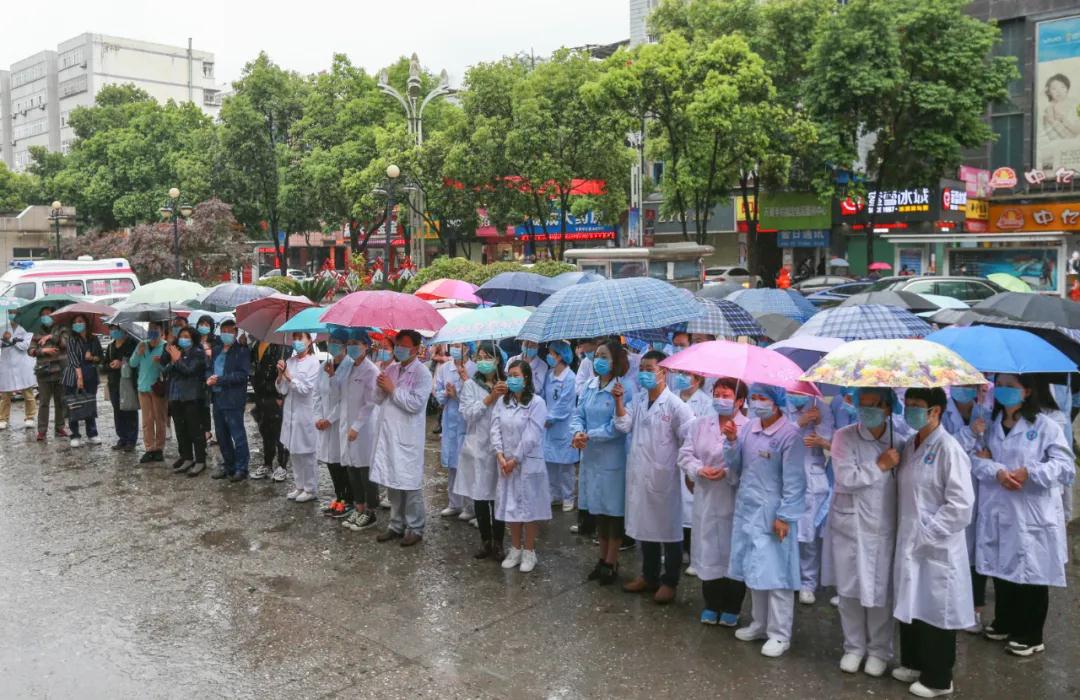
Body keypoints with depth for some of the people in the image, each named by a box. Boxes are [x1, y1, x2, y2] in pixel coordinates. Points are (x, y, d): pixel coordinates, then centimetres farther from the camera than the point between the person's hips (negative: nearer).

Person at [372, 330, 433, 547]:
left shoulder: (422, 373, -9)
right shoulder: (390, 369, 11)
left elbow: (415, 404, -20)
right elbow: (378, 400, 13)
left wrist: (392, 389, -14)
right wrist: (381, 387, -7)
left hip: (408, 437, -7)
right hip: (388, 434, 7)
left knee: (410, 484, 0)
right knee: (391, 482, 13)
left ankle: (415, 529, 11)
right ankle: (396, 525, 26)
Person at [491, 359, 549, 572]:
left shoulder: (536, 402, -11)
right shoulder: (502, 402, 6)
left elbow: (531, 436, -15)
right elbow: (495, 429, 1)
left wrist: (515, 459, -14)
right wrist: (500, 456, -11)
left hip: (528, 464, -5)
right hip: (506, 463, 5)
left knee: (529, 507, 3)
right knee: (512, 506, 12)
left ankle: (529, 551, 16)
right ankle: (515, 549, 26)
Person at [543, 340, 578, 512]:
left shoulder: (569, 378, -15)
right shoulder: (549, 374, 5)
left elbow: (563, 406, -15)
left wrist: (548, 419, -10)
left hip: (562, 426, -6)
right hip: (548, 425, 6)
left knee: (565, 464, 4)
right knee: (550, 462, 13)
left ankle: (568, 497, 16)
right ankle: (555, 495, 26)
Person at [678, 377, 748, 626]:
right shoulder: (699, 424, 7)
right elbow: (685, 454, 5)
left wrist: (728, 473, -23)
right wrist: (699, 469, -12)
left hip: (735, 501, -4)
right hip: (706, 499, 4)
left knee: (734, 553, 8)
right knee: (708, 550, 11)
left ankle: (732, 608, 23)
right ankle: (712, 604, 27)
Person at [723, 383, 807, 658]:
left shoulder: (790, 434, -14)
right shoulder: (749, 428, 5)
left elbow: (793, 480, -13)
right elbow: (735, 466, 10)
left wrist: (785, 516, -15)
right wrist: (731, 441, -6)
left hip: (772, 514, -6)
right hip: (746, 510, 6)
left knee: (775, 573, -1)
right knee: (754, 570, 15)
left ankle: (779, 634, 10)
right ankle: (759, 624, 29)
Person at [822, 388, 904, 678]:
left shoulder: (898, 442, 2)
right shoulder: (844, 436, -5)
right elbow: (846, 478, -15)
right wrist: (880, 466, -12)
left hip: (883, 529, 1)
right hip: (848, 526, -1)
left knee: (879, 593, 5)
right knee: (849, 590, 9)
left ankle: (878, 650, 25)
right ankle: (853, 647, 28)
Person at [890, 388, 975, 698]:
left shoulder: (948, 449, -16)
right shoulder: (909, 446, 7)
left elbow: (961, 504, -20)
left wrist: (925, 535, -17)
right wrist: (906, 535, 9)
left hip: (937, 548, -7)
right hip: (908, 543, 7)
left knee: (935, 611, 7)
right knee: (910, 606, 18)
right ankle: (913, 663, 36)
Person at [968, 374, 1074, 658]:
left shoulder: (1045, 426, -8)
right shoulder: (990, 424, 8)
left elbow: (1066, 467, -12)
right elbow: (976, 459, -2)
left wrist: (1029, 472, -23)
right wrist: (997, 473, -20)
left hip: (1032, 515, -5)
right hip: (997, 511, 5)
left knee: (1032, 573, 5)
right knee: (1001, 569, 17)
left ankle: (1030, 635, 21)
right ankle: (1004, 623, 36)